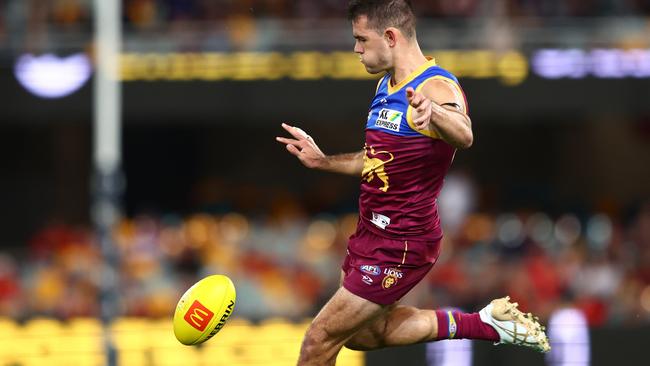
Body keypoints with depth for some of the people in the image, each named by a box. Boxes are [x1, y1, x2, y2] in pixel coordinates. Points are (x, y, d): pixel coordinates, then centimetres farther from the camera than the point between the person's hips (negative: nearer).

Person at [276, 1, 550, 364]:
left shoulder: (437, 87, -21)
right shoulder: (386, 86, 8)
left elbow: (463, 136, -45)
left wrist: (431, 113, -65)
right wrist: (322, 161, 16)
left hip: (401, 245, -10)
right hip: (372, 231, 10)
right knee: (363, 334, 21)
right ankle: (484, 324, 26)